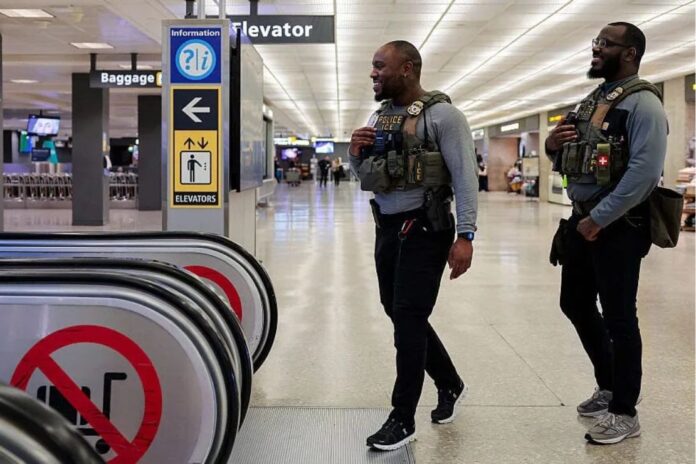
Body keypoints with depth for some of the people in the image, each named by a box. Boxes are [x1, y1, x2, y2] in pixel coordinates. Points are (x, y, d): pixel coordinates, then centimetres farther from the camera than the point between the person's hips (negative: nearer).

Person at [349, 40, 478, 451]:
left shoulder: (442, 114, -10)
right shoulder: (378, 117, 12)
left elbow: (465, 176, -16)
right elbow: (364, 176, 19)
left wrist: (465, 235, -24)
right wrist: (356, 153, -3)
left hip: (424, 231, -8)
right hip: (386, 229, 8)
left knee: (408, 319, -6)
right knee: (401, 315, 15)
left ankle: (403, 419, 5)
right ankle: (450, 384, 35)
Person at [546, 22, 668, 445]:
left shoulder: (642, 103, -13)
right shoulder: (591, 102, 14)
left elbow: (645, 172, -24)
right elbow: (569, 163, 21)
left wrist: (598, 220, -22)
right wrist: (553, 146, -2)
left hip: (618, 225, -9)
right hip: (582, 221, 9)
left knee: (618, 316, -1)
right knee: (576, 304, 17)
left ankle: (625, 413, 13)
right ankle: (611, 386, 36)